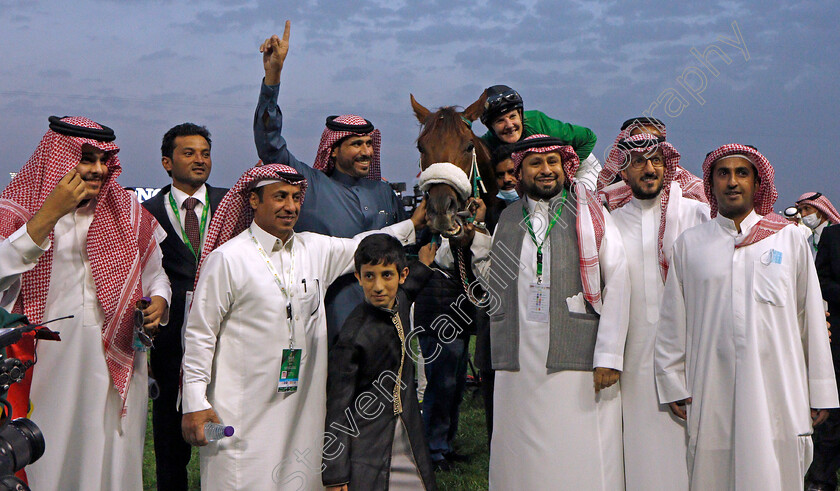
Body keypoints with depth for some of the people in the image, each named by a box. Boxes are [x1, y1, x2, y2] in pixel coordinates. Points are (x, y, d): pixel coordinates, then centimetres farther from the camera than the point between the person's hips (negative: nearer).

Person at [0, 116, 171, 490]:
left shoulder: (126, 211, 11)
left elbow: (155, 274, 18)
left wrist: (159, 302, -4)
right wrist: (50, 213, -18)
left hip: (115, 359, 2)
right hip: (49, 360, -2)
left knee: (111, 457, 6)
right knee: (48, 461, 1)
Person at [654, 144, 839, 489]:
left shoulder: (789, 239, 12)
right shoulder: (689, 244, 11)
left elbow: (810, 318, 11)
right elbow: (672, 322, 10)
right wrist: (673, 385, 4)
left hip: (777, 392, 0)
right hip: (712, 393, 0)